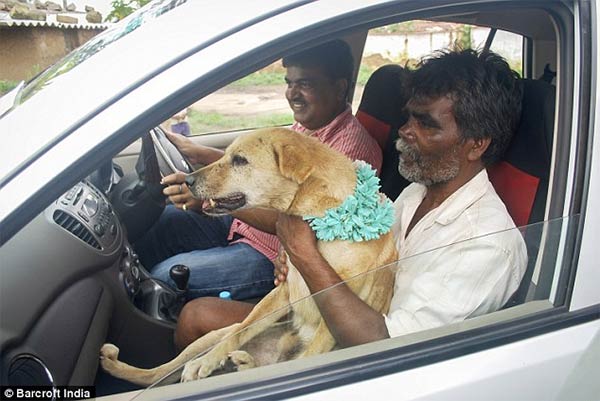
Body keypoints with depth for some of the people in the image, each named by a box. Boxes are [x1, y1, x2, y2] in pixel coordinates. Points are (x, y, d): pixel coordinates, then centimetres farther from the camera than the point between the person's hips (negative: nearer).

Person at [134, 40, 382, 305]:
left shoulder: (351, 144, -22)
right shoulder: (304, 127, 7)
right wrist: (196, 152, 11)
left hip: (273, 256, -9)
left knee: (165, 276, -13)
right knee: (164, 219, 4)